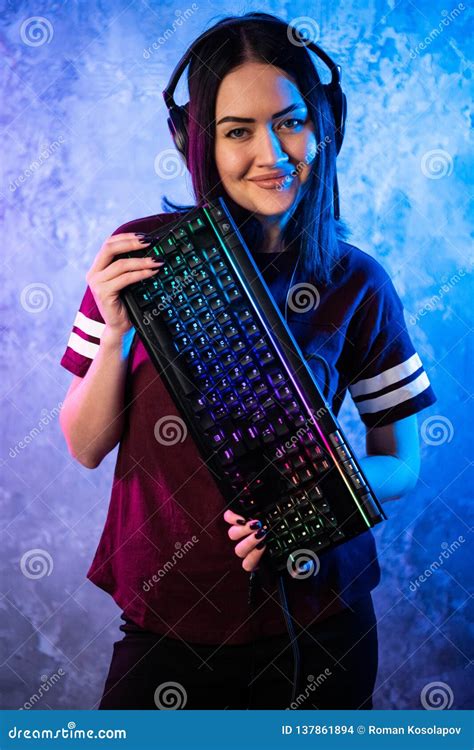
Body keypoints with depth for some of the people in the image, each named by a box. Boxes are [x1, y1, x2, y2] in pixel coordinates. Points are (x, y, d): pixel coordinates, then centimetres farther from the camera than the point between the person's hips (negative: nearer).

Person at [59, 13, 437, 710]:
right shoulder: (142, 255, -8)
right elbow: (86, 446, -3)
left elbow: (401, 464, 0)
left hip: (316, 622, 1)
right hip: (164, 619, 0)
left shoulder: (357, 283, -8)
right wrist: (116, 332, -19)